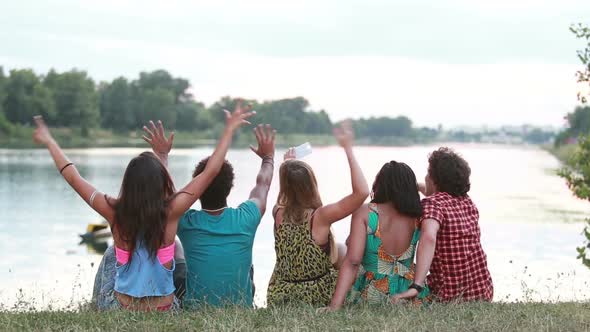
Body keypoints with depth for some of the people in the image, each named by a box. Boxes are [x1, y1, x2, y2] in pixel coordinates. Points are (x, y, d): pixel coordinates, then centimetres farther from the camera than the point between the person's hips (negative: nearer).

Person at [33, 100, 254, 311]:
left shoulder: (115, 213, -13)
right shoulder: (171, 212, -16)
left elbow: (74, 178, -1)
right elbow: (211, 172, -9)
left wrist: (49, 142, 11)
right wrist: (230, 129, -1)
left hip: (122, 306, 1)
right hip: (164, 307, -1)